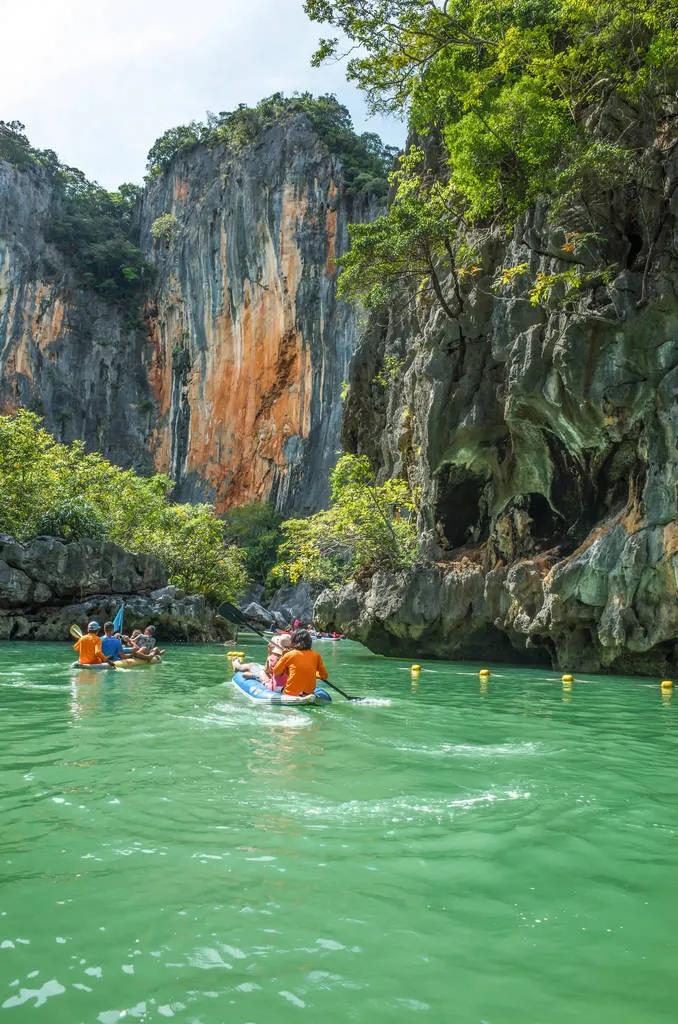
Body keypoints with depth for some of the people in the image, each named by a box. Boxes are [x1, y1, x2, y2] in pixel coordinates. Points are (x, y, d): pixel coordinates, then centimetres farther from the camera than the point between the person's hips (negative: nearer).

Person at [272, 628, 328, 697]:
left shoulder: (289, 655, -6)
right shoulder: (316, 655, -1)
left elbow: (276, 672, 6)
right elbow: (324, 676, 7)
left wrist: (283, 656, 15)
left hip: (290, 694, -1)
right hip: (309, 694, 1)